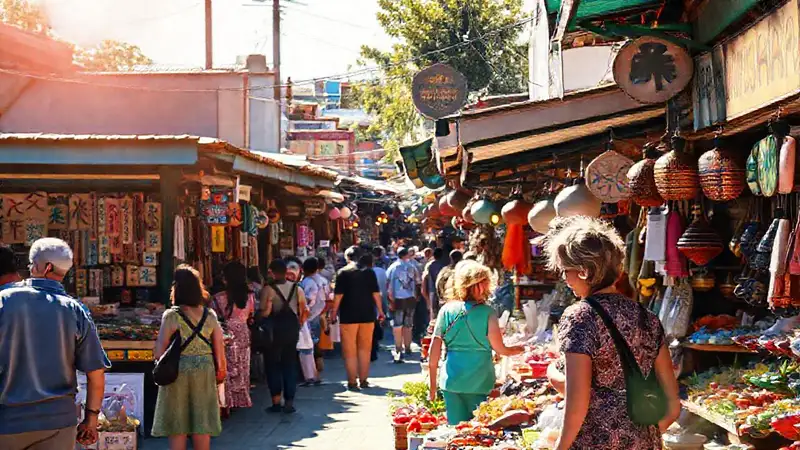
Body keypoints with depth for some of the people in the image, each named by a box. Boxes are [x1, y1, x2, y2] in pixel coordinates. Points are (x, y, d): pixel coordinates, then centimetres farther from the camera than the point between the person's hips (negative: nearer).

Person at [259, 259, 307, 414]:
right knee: (290, 365, 11)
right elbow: (304, 311, 4)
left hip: (274, 330, -4)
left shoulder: (268, 289, -12)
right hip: (292, 330, 4)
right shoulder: (296, 288, 4)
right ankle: (289, 402, 9)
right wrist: (298, 325, 14)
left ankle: (276, 402, 6)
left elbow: (265, 312, -20)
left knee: (272, 365, 7)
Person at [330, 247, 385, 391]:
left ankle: (352, 382, 3)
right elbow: (376, 293, 2)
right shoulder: (369, 272, 3)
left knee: (350, 350, 4)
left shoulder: (343, 272, -5)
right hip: (367, 315, 3)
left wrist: (334, 311, 1)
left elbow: (338, 294, -9)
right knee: (365, 349, 13)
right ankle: (363, 380, 15)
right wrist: (380, 311, 9)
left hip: (349, 316, -3)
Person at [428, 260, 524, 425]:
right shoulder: (487, 313, -8)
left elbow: (434, 352, 0)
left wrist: (433, 384, 9)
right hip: (479, 381, -2)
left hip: (451, 381, 2)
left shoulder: (446, 310, -1)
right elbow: (500, 349, -3)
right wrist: (520, 349, 17)